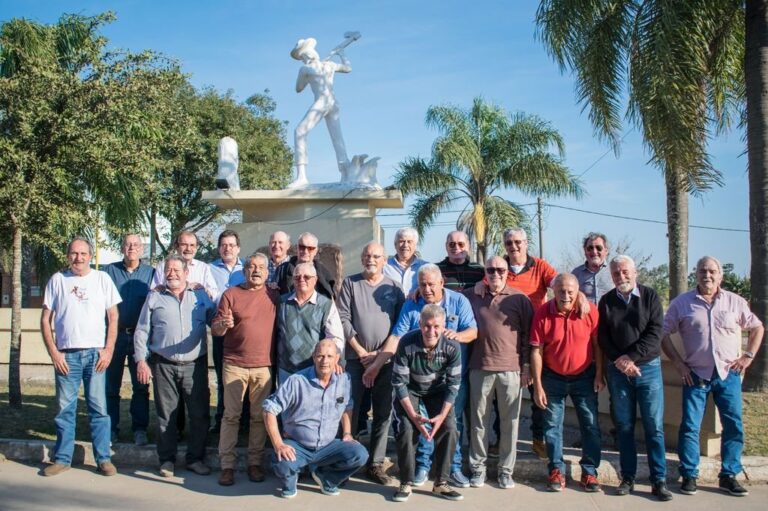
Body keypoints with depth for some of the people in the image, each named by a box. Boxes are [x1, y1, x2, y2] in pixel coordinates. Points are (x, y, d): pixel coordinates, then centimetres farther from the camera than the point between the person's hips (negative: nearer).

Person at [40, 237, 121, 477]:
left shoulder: (102, 279, 4)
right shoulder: (57, 280, 6)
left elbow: (113, 317, 4)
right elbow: (45, 319, 6)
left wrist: (108, 350, -4)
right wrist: (53, 352, -2)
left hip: (96, 354, -1)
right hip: (66, 355, 1)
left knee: (99, 409, 1)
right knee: (65, 409, 7)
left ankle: (103, 458, 8)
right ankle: (62, 458, 17)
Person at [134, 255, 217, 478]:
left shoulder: (201, 296, 9)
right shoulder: (154, 297, 7)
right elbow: (141, 331, 7)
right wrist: (141, 360, -1)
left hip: (195, 365, 1)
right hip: (164, 366, 0)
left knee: (199, 414, 4)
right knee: (166, 415, 6)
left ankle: (195, 458, 17)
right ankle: (167, 460, 19)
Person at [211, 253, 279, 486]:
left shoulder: (273, 296, 7)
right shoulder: (231, 294, 3)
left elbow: (280, 326, 12)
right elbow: (215, 329, 2)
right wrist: (223, 325, -21)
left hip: (263, 366, 2)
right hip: (234, 364, -1)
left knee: (260, 416, 5)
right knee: (231, 415, 1)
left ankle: (255, 462, 15)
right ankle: (227, 465, 6)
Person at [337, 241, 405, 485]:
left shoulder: (394, 288, 7)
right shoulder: (350, 283, 4)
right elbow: (344, 319, -2)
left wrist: (381, 354, -5)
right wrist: (361, 351, -7)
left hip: (385, 359, 2)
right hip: (356, 357, -1)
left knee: (383, 413, 4)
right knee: (350, 411, -2)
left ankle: (376, 463, 12)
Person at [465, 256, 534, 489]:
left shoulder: (520, 299, 3)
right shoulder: (471, 297, 8)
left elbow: (528, 334, 4)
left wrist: (526, 366, 0)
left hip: (511, 369, -1)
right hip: (480, 368, 1)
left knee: (509, 422, 4)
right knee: (479, 420, 6)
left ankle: (506, 470, 14)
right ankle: (478, 467, 16)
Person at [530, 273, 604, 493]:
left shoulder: (590, 311, -12)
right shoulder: (543, 314, -14)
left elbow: (597, 344, -2)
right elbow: (536, 351, -10)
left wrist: (599, 376, -4)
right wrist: (538, 386, -11)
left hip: (584, 377, 1)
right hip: (553, 378, 0)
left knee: (591, 424, 4)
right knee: (552, 425, 4)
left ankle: (589, 472, 15)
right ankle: (557, 471, 16)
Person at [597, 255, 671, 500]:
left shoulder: (650, 297, 0)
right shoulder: (606, 301, 5)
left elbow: (655, 333, -8)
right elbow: (603, 338, 2)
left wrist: (631, 357, -16)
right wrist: (620, 362, -11)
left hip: (648, 367, -2)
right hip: (618, 370, 2)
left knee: (654, 427, -1)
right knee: (624, 426, 6)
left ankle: (659, 481, 4)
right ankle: (628, 478, 13)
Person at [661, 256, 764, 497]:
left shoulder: (735, 302, 4)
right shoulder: (681, 303, 0)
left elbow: (757, 328, 15)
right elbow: (663, 334, 4)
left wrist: (748, 355, 4)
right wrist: (678, 362, -4)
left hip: (728, 375, 2)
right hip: (696, 375, -2)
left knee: (734, 427, 3)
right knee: (690, 427, -2)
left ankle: (728, 476, 16)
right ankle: (689, 476, 9)